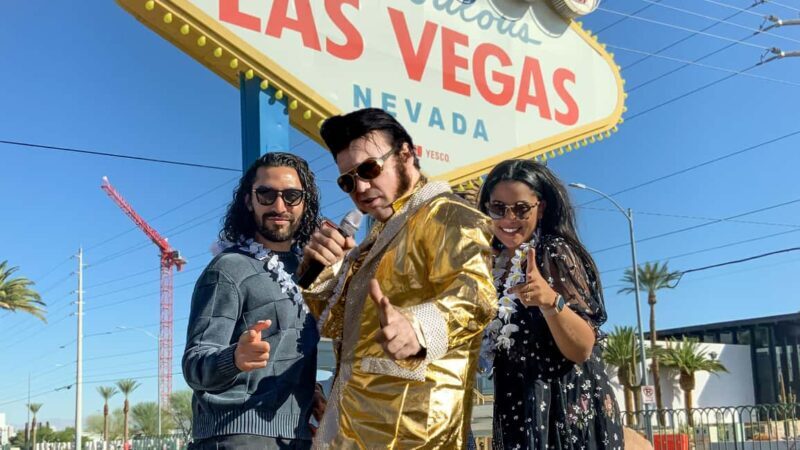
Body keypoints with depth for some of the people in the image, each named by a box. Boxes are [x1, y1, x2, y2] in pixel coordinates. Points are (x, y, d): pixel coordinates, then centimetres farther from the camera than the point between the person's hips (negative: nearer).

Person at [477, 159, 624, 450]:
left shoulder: (555, 253, -12)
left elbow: (583, 349, -21)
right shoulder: (499, 264, 8)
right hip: (518, 414, 7)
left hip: (567, 413, -7)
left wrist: (551, 301, -36)